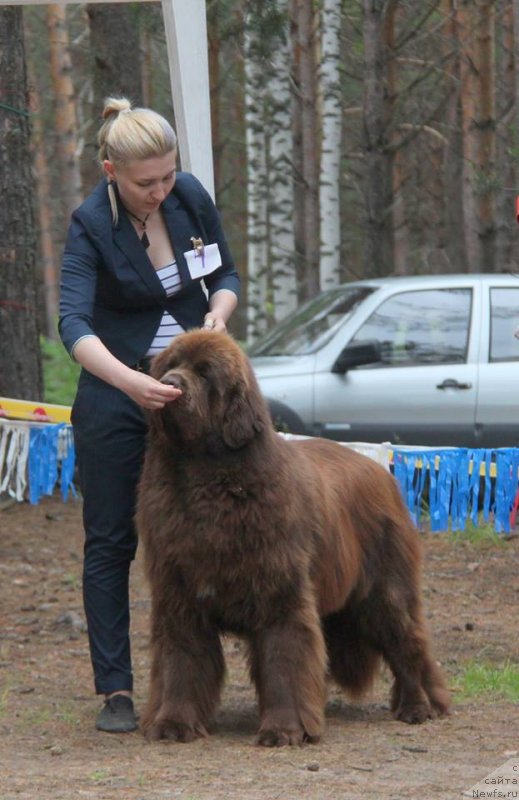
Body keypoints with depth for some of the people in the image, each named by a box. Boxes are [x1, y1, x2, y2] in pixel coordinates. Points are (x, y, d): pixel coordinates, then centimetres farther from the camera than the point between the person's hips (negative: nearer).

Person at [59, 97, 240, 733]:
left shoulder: (192, 198, -5)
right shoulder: (91, 226, -18)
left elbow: (226, 275, 10)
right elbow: (74, 325, -30)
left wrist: (218, 312, -14)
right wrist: (130, 382, -46)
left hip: (186, 393, 4)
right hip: (113, 398, -4)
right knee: (111, 541, 0)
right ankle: (115, 691, 2)